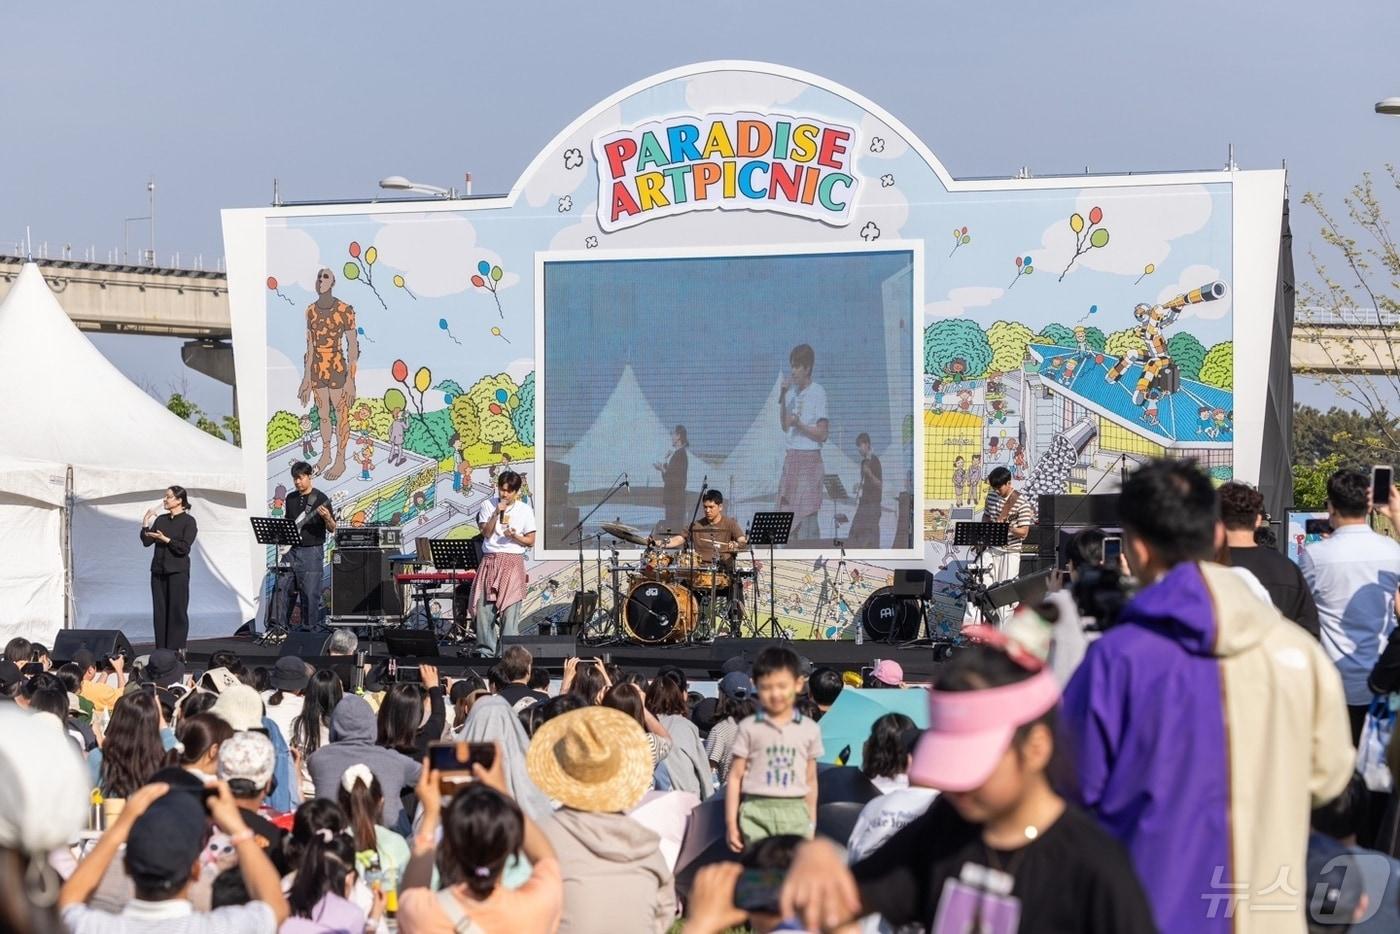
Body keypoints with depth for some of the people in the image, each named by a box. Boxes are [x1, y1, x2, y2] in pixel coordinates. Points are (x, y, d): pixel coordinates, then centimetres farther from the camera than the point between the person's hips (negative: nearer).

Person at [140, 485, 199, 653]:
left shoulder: (188, 521, -3)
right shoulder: (160, 520, 12)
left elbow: (184, 548, -11)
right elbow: (146, 542, 7)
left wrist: (166, 539, -18)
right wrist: (145, 523, -2)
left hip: (178, 571, -5)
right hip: (159, 570, 5)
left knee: (177, 611, -4)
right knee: (159, 611, 4)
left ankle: (177, 650, -1)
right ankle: (161, 651, 7)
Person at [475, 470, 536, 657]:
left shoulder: (525, 510, 5)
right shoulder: (488, 506, 8)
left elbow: (530, 541, 6)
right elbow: (486, 533, -2)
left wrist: (515, 536, -12)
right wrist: (497, 513, -11)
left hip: (513, 562, -2)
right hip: (490, 559, 2)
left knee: (509, 608, -8)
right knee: (484, 606, -3)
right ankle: (486, 649, 5)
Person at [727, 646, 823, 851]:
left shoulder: (809, 729, 8)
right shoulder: (749, 727, 2)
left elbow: (811, 780, 14)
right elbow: (735, 777, 3)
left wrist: (812, 823, 15)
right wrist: (731, 823, -1)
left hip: (795, 813, 2)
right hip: (758, 811, -2)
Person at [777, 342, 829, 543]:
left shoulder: (817, 393, -7)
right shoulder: (792, 391, 13)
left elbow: (822, 434, -10)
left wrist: (799, 424, -22)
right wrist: (782, 399, 6)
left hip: (809, 460, -7)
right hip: (791, 458, 7)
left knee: (807, 519, -11)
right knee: (788, 517, 4)